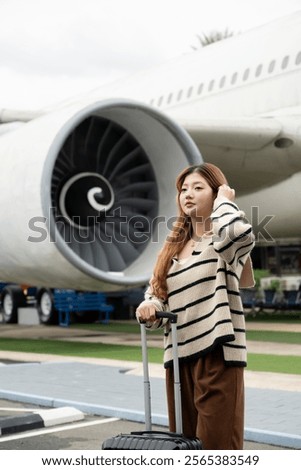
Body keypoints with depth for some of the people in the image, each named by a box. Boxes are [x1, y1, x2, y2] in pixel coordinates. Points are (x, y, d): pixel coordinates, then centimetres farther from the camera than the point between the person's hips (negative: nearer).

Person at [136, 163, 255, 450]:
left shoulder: (227, 243, -2)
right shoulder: (173, 247, 18)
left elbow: (239, 232, -27)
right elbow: (156, 294, 18)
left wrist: (224, 201, -8)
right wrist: (148, 308, -5)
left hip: (218, 353, -6)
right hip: (178, 355, 6)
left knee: (216, 445, -7)